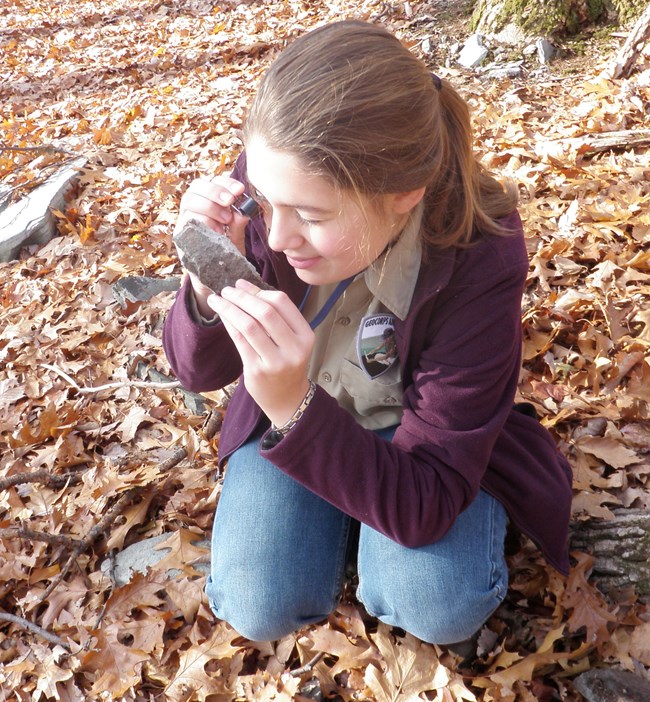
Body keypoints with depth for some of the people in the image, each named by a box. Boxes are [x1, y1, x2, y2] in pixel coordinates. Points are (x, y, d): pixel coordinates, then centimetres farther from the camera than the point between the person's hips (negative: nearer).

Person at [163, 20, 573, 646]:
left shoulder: (479, 259, -33)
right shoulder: (271, 189, -25)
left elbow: (424, 509, -32)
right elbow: (199, 370, -12)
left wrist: (294, 407, -47)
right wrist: (208, 291, -35)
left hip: (411, 432, -1)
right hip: (288, 407, 2)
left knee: (439, 610, -22)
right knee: (260, 609, -14)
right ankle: (336, 520, 16)